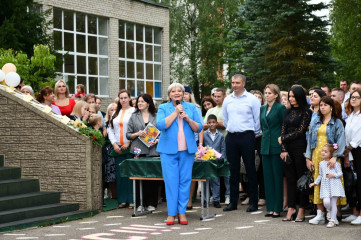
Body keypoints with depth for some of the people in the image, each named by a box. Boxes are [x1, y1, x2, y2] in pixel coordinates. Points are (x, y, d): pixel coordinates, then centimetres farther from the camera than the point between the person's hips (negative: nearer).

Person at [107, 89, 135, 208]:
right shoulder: (115, 113, 17)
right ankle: (122, 200, 8)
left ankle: (131, 200, -2)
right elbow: (110, 130, 13)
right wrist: (114, 144, 1)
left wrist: (128, 143, -11)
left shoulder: (134, 111, 0)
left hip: (130, 147, -5)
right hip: (118, 148, 5)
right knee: (119, 174, 3)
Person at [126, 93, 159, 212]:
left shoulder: (156, 117, 9)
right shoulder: (133, 117, 12)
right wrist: (137, 134, -9)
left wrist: (157, 141, -10)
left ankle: (151, 203, 8)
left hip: (153, 150, -1)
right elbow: (128, 134, 9)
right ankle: (140, 203, 7)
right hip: (138, 151, 1)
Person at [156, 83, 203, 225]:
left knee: (185, 181, 1)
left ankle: (182, 212, 9)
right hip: (168, 150, -2)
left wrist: (188, 119, -11)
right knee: (171, 181, -4)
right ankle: (171, 213, 3)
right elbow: (161, 125, -11)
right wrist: (176, 112, -10)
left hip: (187, 149, 2)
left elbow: (198, 128, 6)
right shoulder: (163, 108, 6)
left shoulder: (191, 107, 11)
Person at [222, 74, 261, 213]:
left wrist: (253, 135, 1)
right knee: (233, 170, 8)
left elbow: (258, 119, -2)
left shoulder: (252, 99, -3)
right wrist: (231, 129, 15)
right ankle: (233, 202, 14)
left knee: (250, 169, -1)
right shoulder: (227, 100, 11)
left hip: (247, 137, -4)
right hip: (231, 137, 4)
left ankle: (253, 202, 4)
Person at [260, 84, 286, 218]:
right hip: (265, 146, 6)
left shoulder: (280, 108, -5)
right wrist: (265, 135, 13)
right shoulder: (262, 109, 14)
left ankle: (277, 208, 2)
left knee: (277, 176, -2)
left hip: (276, 146, -6)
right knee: (268, 176, 7)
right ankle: (270, 207, 11)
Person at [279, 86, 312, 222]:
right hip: (288, 148, 5)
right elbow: (283, 130, 9)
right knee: (290, 178, 5)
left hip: (300, 148, -5)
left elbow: (300, 131, -9)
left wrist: (283, 139, -1)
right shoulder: (288, 112, 15)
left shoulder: (306, 112, -3)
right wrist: (284, 149, -1)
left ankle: (301, 211, 4)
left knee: (301, 178, -1)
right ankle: (291, 209, 8)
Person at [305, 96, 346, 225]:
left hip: (330, 156, -4)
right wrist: (308, 158, 7)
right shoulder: (315, 122, 15)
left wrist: (335, 156, -17)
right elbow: (310, 140, 14)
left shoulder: (337, 123, 2)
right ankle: (320, 215, 3)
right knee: (318, 183, 1)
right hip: (316, 155, 4)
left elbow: (340, 141, -5)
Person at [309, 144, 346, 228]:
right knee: (326, 201, -15)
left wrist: (333, 175, -16)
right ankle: (329, 211, 19)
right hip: (325, 185, 3)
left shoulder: (335, 163, -1)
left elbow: (340, 173, 0)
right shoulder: (321, 163, 13)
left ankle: (332, 220, 7)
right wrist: (315, 182, 20)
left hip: (334, 185, -3)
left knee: (333, 203, -3)